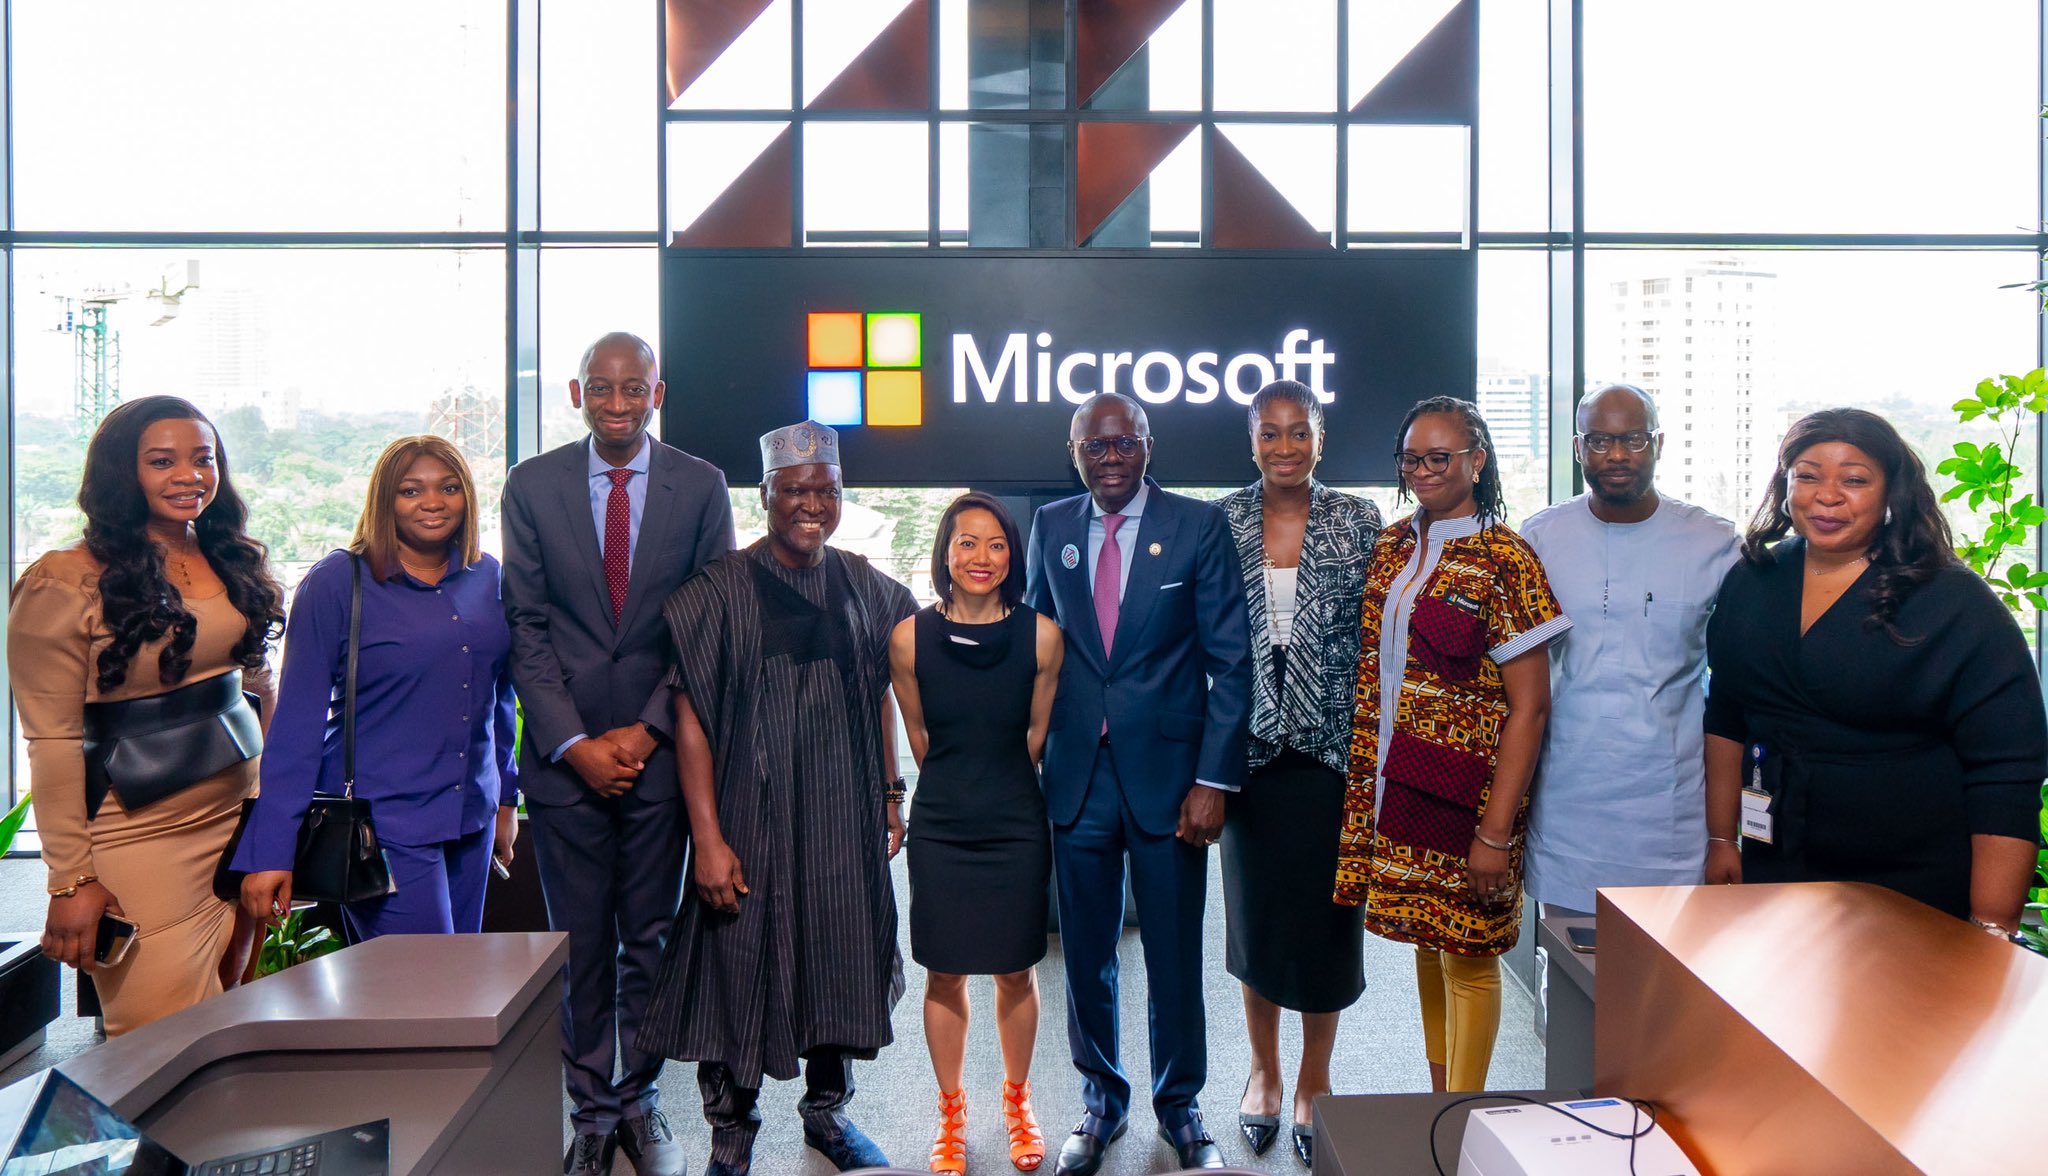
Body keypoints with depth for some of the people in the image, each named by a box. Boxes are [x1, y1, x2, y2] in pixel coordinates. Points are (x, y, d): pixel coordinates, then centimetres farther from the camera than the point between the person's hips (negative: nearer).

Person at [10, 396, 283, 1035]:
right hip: (140, 834, -5)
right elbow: (53, 742, -11)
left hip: (242, 813, 6)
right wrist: (71, 878, -11)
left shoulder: (234, 561, 8)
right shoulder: (66, 585, -10)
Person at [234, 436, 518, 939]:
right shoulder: (336, 582, -7)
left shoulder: (488, 577, 6)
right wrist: (269, 852, -11)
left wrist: (505, 797, 17)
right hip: (379, 822, -5)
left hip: (471, 820, 5)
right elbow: (298, 716, -8)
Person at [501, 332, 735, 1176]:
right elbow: (527, 625, 0)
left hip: (659, 748, 0)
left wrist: (648, 731, -7)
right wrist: (577, 743, -8)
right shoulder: (531, 485, 3)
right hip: (564, 751, 0)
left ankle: (638, 1101, 26)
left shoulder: (701, 486, 1)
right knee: (580, 943, 8)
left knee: (650, 940, 9)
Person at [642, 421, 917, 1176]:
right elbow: (691, 719, -9)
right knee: (739, 963, 5)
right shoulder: (719, 591, -7)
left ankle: (827, 1109, 35)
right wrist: (707, 838, -14)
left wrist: (890, 796, 10)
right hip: (752, 815, -4)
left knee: (841, 958, 14)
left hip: (846, 816, 4)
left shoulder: (867, 589, 6)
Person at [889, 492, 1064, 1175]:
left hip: (1016, 827, 0)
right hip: (940, 829, 0)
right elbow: (918, 736, 5)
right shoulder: (910, 637, -6)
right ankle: (951, 1115, 29)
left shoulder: (1040, 635, -8)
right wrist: (957, 790, 10)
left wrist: (999, 788, 10)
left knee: (1017, 972, 11)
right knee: (944, 975, 9)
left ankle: (1017, 1103, 34)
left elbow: (1036, 734, 4)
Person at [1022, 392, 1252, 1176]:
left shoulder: (1200, 525, -3)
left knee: (1175, 955, 9)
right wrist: (1028, 760, 5)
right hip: (1076, 774, 3)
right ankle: (1101, 1101, 34)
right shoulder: (1051, 527, 6)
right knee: (1084, 955, 12)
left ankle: (1180, 1107, 31)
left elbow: (1231, 661, -4)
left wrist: (1214, 778, -10)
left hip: (1168, 771, -2)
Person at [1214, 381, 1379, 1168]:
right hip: (1251, 748, 1)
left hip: (1331, 747, -1)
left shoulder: (1358, 522, -1)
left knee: (1327, 916, 8)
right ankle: (1264, 1070, 33)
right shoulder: (1220, 523, 1)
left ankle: (1314, 1080, 29)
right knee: (1255, 914, 12)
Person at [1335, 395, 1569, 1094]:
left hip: (1464, 794, -6)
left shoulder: (1505, 559, -12)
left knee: (1467, 955, 7)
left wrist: (1496, 832, -18)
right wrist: (1363, 781, 7)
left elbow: (1529, 705, -14)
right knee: (1427, 944, 18)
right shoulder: (1390, 547, 7)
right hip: (1393, 787, 6)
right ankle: (1436, 1100, 35)